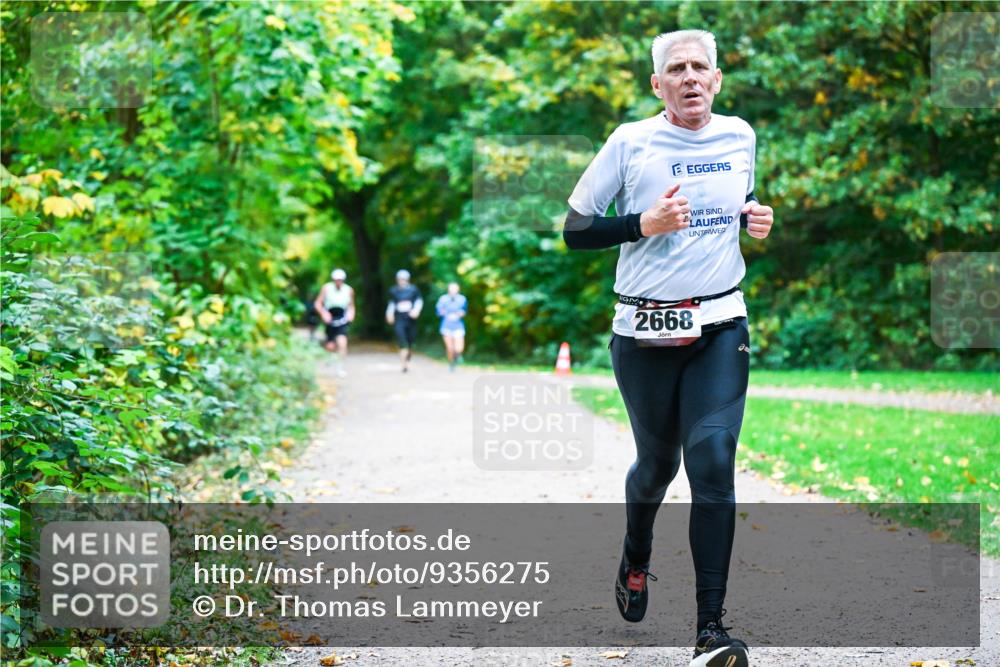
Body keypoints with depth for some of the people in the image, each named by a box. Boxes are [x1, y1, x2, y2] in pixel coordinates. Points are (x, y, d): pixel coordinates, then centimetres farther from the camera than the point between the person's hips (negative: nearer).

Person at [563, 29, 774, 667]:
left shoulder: (741, 136, 6)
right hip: (645, 333, -1)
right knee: (658, 461, 12)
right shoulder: (630, 142, -5)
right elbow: (576, 231, -2)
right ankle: (636, 557, 46)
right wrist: (643, 223, -17)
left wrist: (760, 219, 2)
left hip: (721, 327, 2)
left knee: (713, 460, -12)